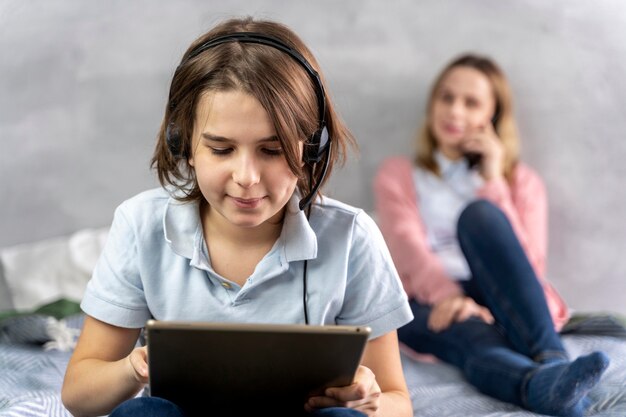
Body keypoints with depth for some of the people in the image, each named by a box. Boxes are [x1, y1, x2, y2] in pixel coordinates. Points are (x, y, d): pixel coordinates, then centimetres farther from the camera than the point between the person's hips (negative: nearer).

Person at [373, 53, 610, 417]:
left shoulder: (521, 180, 21)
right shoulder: (398, 174, 19)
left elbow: (529, 266, 4)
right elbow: (408, 248, -3)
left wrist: (493, 183, 1)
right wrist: (450, 298, -25)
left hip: (505, 305, 1)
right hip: (430, 304, -1)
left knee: (479, 212, -29)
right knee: (479, 341, -38)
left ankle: (551, 357, -48)